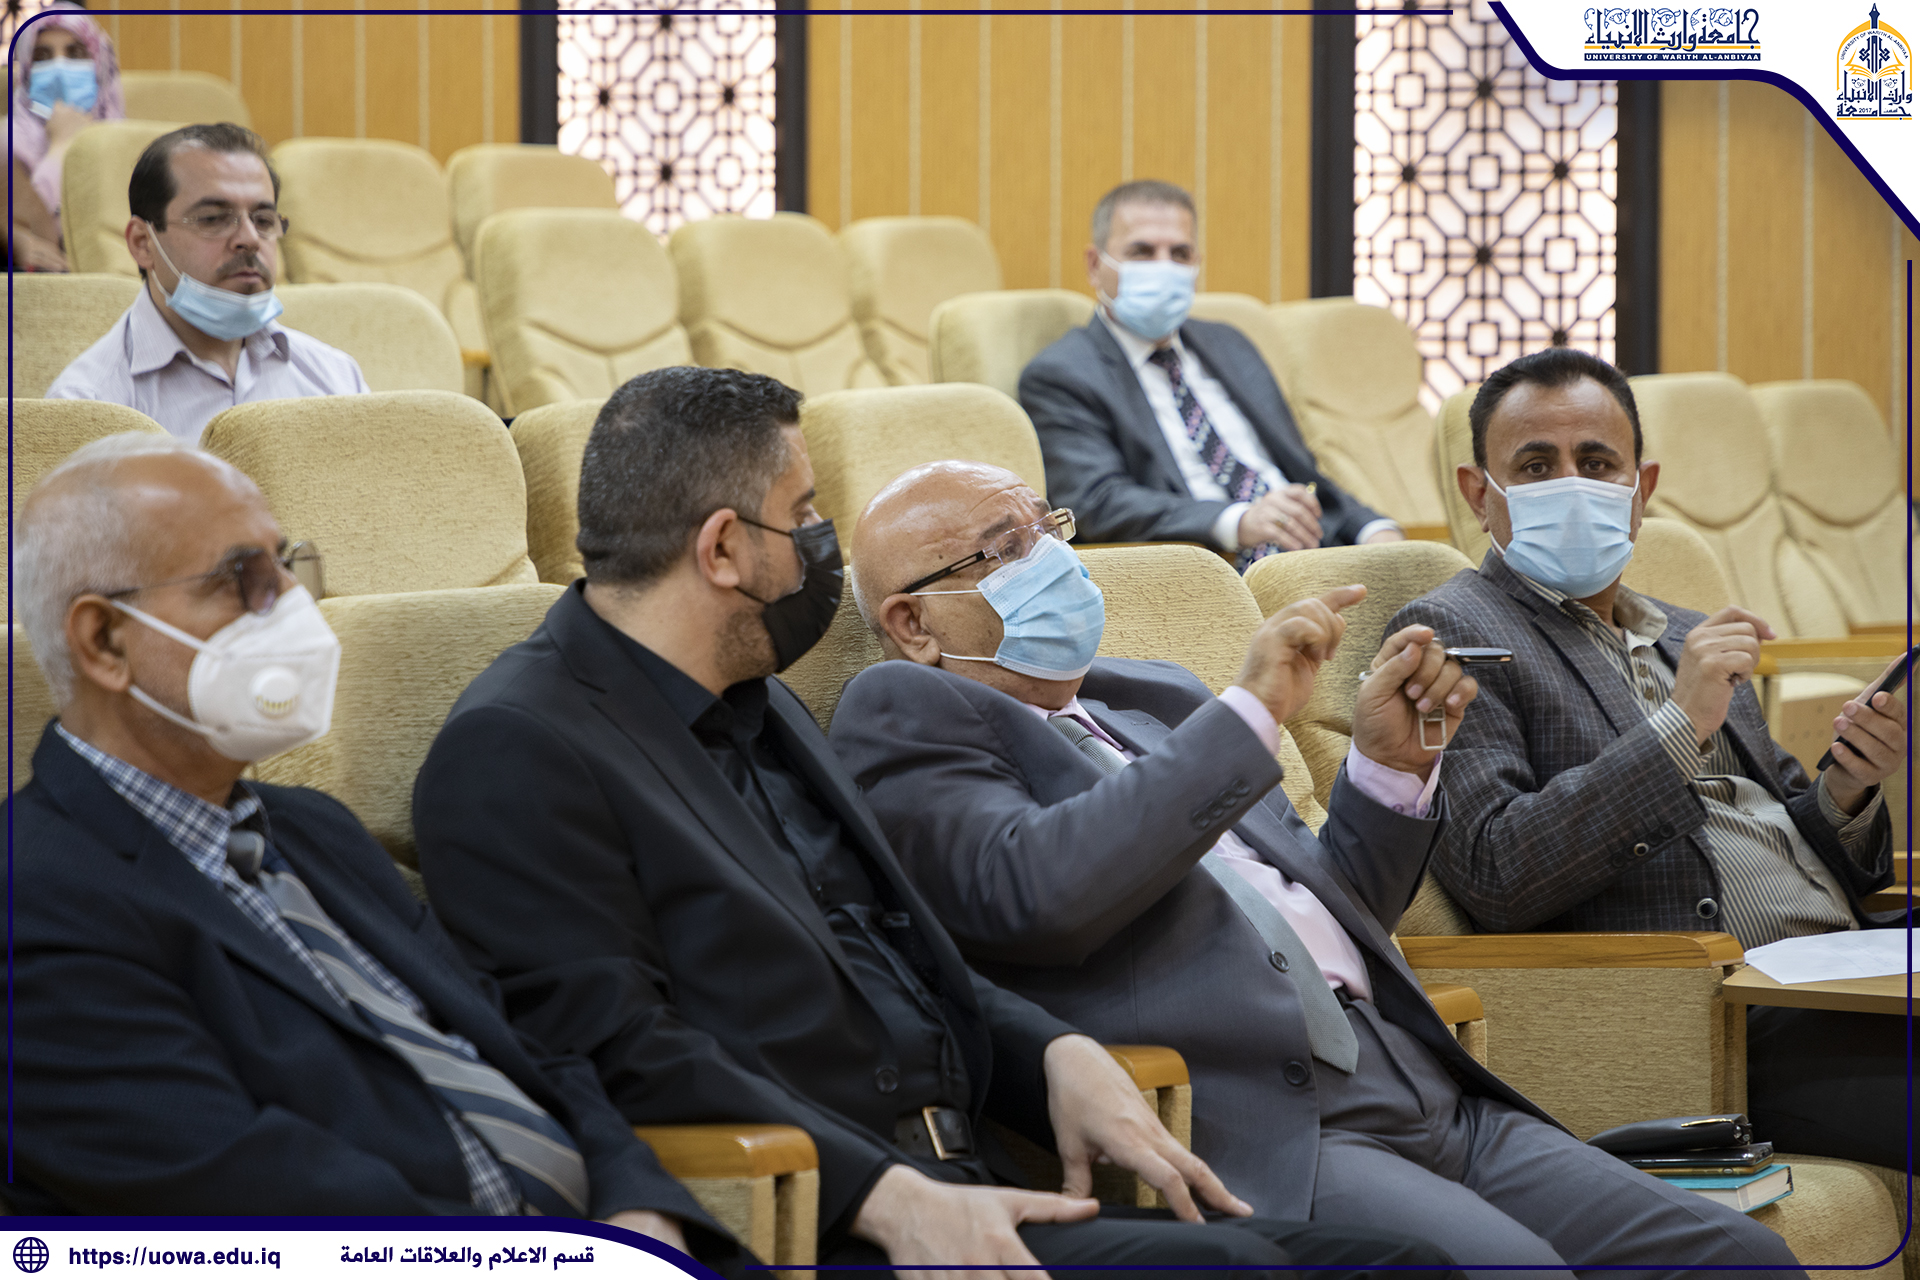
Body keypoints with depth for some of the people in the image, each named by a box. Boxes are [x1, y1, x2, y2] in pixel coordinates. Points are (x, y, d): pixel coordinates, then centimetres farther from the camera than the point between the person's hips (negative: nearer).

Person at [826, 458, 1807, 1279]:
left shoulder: (1155, 702, 28)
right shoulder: (907, 718, 4)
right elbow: (1039, 892, -16)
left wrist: (1393, 763, 14)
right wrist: (1249, 714, -10)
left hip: (1426, 1092, 8)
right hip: (1246, 1129, -8)